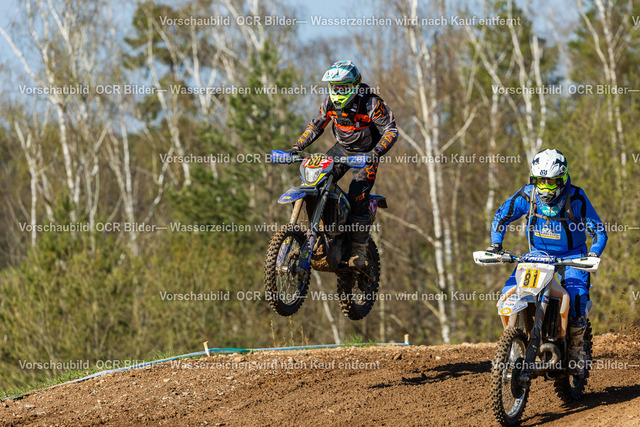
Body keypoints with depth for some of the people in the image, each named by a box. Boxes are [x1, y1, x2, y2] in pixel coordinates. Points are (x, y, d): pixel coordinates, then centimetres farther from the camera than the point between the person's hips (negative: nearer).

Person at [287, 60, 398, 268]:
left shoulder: (371, 103, -23)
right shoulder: (330, 102, -6)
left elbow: (390, 130, -23)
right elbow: (316, 125, 8)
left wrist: (376, 152, -39)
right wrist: (297, 147, -3)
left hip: (366, 153, -6)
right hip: (342, 149, 6)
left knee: (357, 197, -19)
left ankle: (359, 251, -9)